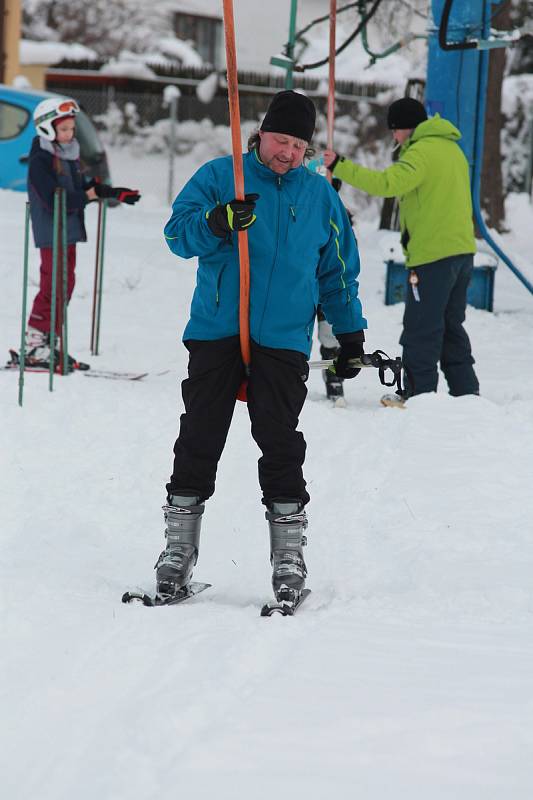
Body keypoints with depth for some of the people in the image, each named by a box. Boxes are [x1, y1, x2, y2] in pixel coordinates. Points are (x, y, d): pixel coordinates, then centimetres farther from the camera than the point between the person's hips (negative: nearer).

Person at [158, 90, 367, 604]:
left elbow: (338, 272, 20)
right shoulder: (219, 176, 5)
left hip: (283, 343, 1)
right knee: (199, 441, 1)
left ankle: (288, 559, 0)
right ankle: (178, 551, 8)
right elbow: (178, 233, -4)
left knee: (281, 446, -5)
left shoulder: (320, 196, 12)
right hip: (215, 333, -1)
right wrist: (218, 221, -24)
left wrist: (350, 334, 15)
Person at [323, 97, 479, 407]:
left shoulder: (422, 151, -13)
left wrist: (340, 167, -23)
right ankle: (465, 391, 16)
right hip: (462, 250, 9)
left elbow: (386, 183, -26)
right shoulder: (453, 149, 16)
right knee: (451, 326, 16)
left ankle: (420, 392, -1)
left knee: (422, 328, -3)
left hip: (432, 254, -9)